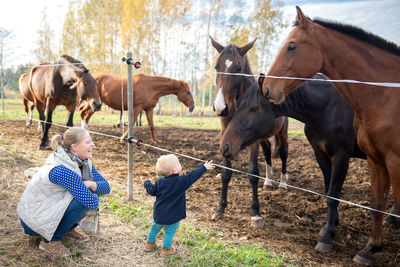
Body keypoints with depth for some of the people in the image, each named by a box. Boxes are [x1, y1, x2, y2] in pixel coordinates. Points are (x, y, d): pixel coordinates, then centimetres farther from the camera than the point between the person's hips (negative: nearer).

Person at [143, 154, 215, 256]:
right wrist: (204, 168, -1)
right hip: (173, 216, -4)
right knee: (170, 231, 17)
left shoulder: (160, 182, -7)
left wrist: (147, 183, 25)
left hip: (158, 214, 4)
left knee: (155, 227, 25)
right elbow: (193, 176, -13)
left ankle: (150, 244, 42)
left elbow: (152, 191, 5)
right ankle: (166, 249, 28)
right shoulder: (181, 181, -20)